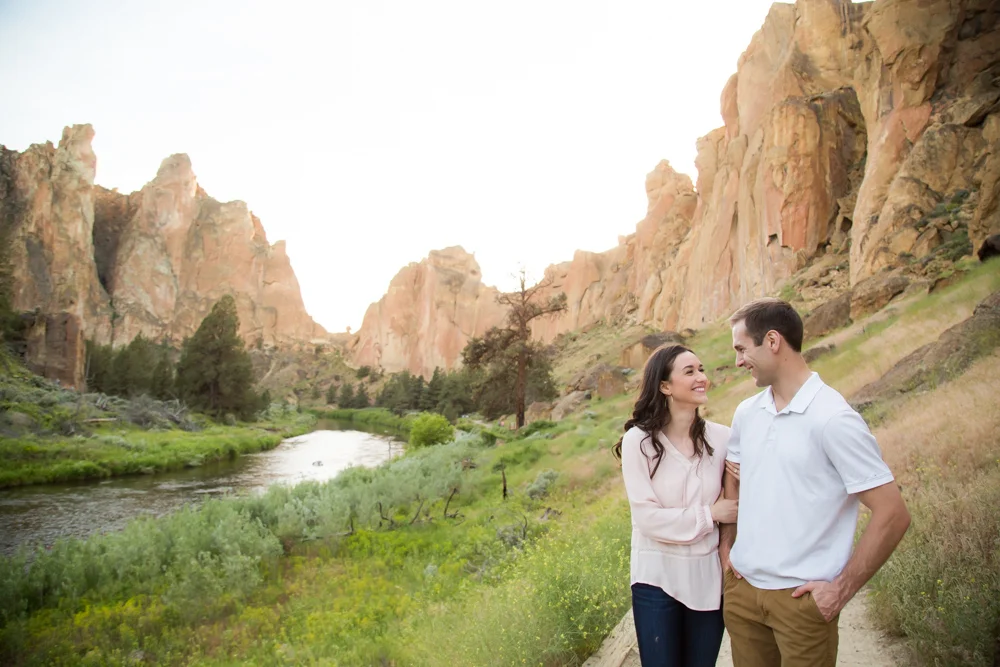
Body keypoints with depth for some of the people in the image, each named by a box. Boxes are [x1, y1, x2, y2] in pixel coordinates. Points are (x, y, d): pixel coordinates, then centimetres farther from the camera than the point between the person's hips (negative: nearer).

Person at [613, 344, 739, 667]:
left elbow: (737, 500, 5)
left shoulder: (721, 437, -5)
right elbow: (647, 516, -15)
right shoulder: (639, 440, -13)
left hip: (708, 576, 3)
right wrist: (710, 514, -13)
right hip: (657, 577, -2)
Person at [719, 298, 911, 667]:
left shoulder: (833, 418, -16)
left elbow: (893, 514, -15)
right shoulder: (747, 412, 3)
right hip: (741, 586, 6)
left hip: (801, 597, -6)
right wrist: (727, 542, 8)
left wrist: (843, 588, -13)